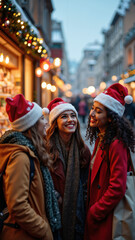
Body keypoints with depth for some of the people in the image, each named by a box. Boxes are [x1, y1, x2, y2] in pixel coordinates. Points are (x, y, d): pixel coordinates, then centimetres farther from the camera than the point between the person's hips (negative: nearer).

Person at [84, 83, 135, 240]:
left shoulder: (116, 144, -21)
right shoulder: (100, 139, 8)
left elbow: (117, 188, -23)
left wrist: (94, 213, -15)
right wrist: (91, 208, 9)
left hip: (106, 219, -8)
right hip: (95, 215, 8)